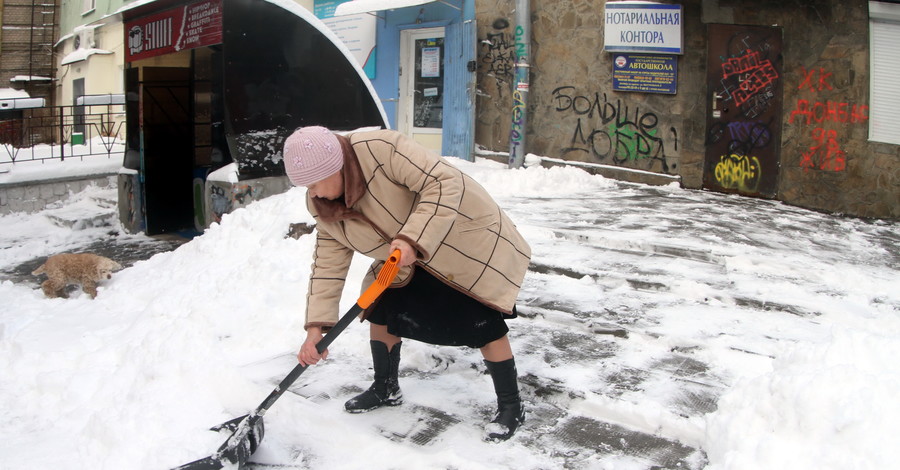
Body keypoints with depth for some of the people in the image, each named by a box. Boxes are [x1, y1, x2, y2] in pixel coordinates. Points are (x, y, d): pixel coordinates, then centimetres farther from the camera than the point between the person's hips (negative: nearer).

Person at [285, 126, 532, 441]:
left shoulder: (382, 149, -34)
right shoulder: (323, 205, -9)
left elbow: (445, 183, -36)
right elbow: (328, 262, -7)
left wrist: (412, 239, -43)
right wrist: (316, 327, -13)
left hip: (466, 239, -7)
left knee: (484, 324, -8)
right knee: (381, 309, 5)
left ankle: (511, 407, 9)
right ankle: (386, 389, 28)